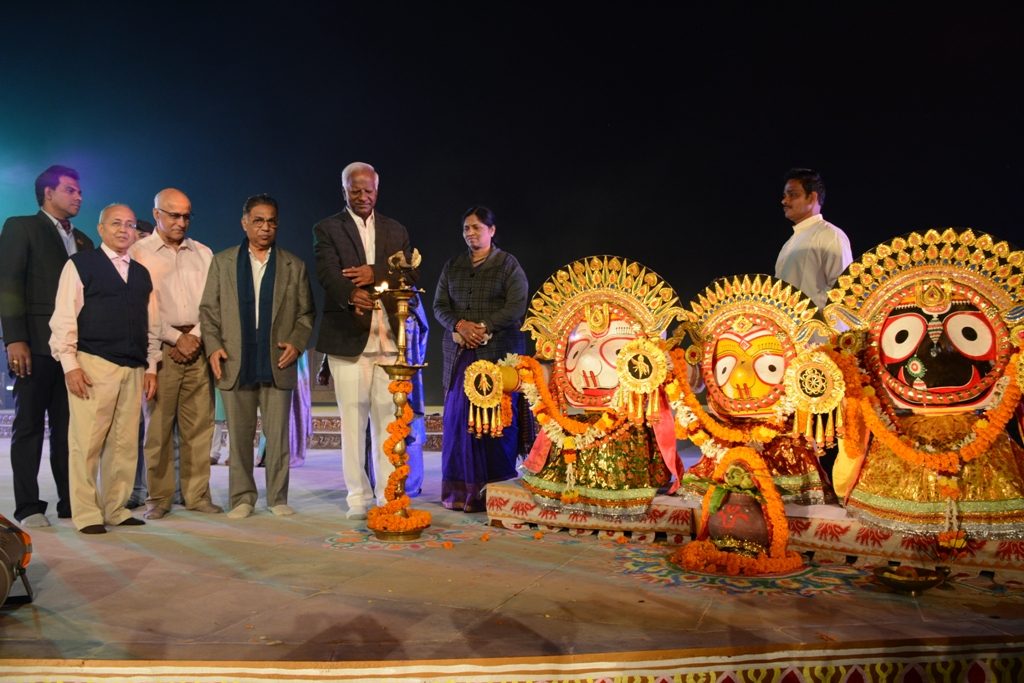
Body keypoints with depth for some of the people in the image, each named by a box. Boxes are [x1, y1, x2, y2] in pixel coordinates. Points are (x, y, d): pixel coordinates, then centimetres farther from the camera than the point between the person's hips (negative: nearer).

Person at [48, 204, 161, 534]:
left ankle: (116, 510, 13)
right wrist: (70, 365, -10)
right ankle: (86, 514, 3)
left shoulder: (142, 273, 18)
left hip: (134, 369, 5)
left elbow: (152, 325, 18)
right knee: (87, 442, -5)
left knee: (125, 444, 5)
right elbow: (64, 318, -2)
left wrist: (151, 367, 11)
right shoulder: (80, 264, 4)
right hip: (92, 364, -5)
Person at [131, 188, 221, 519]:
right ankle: (158, 498, 7)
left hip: (198, 346, 3)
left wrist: (194, 336, -4)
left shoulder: (203, 253, 15)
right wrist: (177, 339, -6)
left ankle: (197, 494, 7)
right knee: (158, 426, -1)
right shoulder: (138, 253, 4)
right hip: (160, 349, -3)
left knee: (199, 426, 1)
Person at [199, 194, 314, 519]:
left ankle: (278, 497, 14)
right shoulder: (222, 262, 10)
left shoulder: (294, 265, 10)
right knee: (239, 436, 6)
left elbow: (306, 312, 10)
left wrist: (297, 343, -5)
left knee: (278, 435, 3)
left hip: (277, 365, 0)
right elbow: (208, 309, 9)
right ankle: (242, 498, 17)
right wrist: (213, 346, -3)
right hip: (235, 364, 1)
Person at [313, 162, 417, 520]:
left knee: (388, 417, 4)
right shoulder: (327, 229, 6)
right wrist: (352, 294, -32)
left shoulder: (396, 231, 16)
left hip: (389, 337, 2)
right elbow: (328, 273, -11)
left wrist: (375, 273, -15)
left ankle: (388, 495, 13)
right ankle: (358, 496, 13)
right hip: (348, 336, -2)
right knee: (353, 418, 2)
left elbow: (409, 274, 3)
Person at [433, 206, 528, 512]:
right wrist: (460, 325, -8)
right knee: (459, 416, 0)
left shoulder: (508, 265, 3)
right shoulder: (453, 266, 17)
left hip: (498, 352, -4)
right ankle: (462, 489, 7)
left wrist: (482, 328, -14)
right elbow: (440, 306, 12)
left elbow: (516, 307, -6)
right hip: (460, 353, 4)